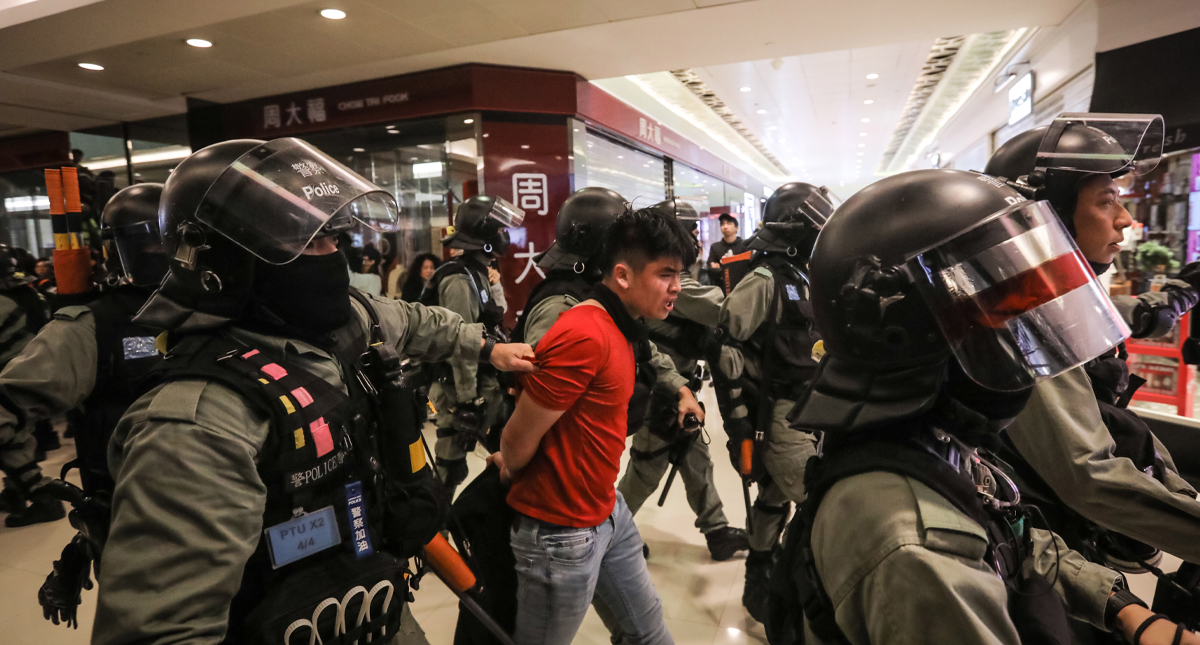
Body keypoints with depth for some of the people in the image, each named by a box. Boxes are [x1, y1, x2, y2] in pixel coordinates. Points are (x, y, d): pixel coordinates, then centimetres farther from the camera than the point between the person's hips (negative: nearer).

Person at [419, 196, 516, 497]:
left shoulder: (479, 274, 11)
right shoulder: (460, 279, -21)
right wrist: (468, 402, -22)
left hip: (483, 384, 10)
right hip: (459, 390, -10)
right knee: (450, 468, 3)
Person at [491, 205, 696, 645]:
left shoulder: (621, 329, 4)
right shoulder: (584, 336, -28)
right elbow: (517, 443, -20)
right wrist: (511, 471, -1)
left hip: (609, 512, 8)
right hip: (562, 534, -8)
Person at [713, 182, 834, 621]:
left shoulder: (797, 275, 12)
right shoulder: (765, 280, -16)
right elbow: (723, 345, -21)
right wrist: (736, 411, -20)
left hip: (802, 408, 9)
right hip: (774, 412, -9)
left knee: (775, 498, 18)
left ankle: (759, 588, 35)